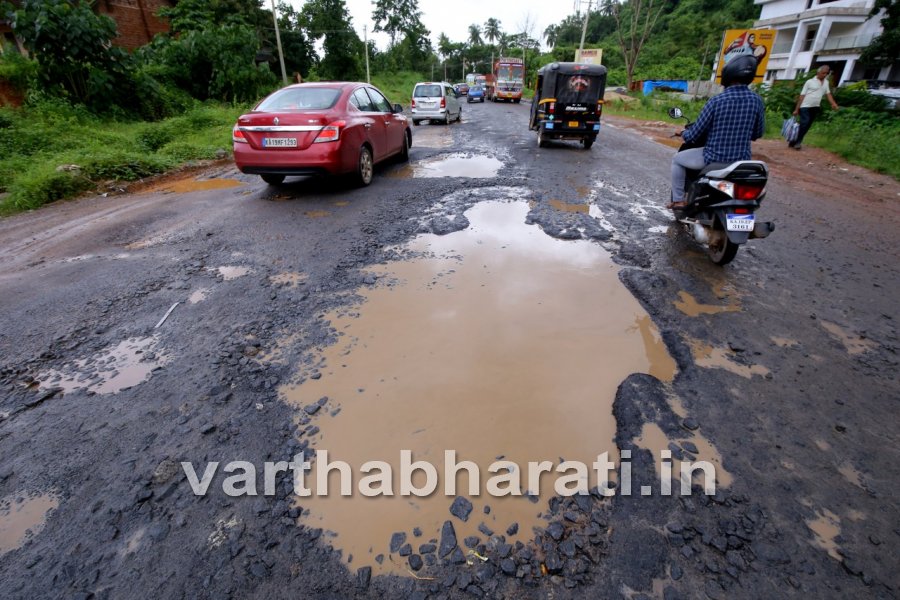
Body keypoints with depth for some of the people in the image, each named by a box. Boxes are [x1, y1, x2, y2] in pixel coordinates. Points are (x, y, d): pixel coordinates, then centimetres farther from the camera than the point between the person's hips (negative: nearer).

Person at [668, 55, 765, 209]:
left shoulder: (716, 101, -16)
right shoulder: (757, 101, -3)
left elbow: (694, 135, -11)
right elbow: (758, 133, 8)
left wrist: (684, 133, 12)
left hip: (713, 158, -5)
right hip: (741, 160, 5)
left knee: (677, 160, 19)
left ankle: (678, 200, 17)